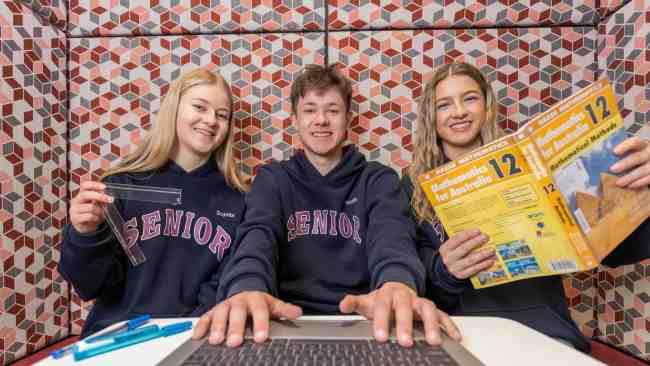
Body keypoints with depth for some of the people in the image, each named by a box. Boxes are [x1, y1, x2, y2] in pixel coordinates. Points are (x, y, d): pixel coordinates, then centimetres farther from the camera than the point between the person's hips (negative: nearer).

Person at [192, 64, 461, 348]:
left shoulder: (378, 179, 5)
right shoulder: (272, 179, 7)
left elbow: (392, 233, -15)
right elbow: (258, 235, -11)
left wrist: (397, 282, -39)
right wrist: (248, 287, -35)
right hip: (291, 322, 0)